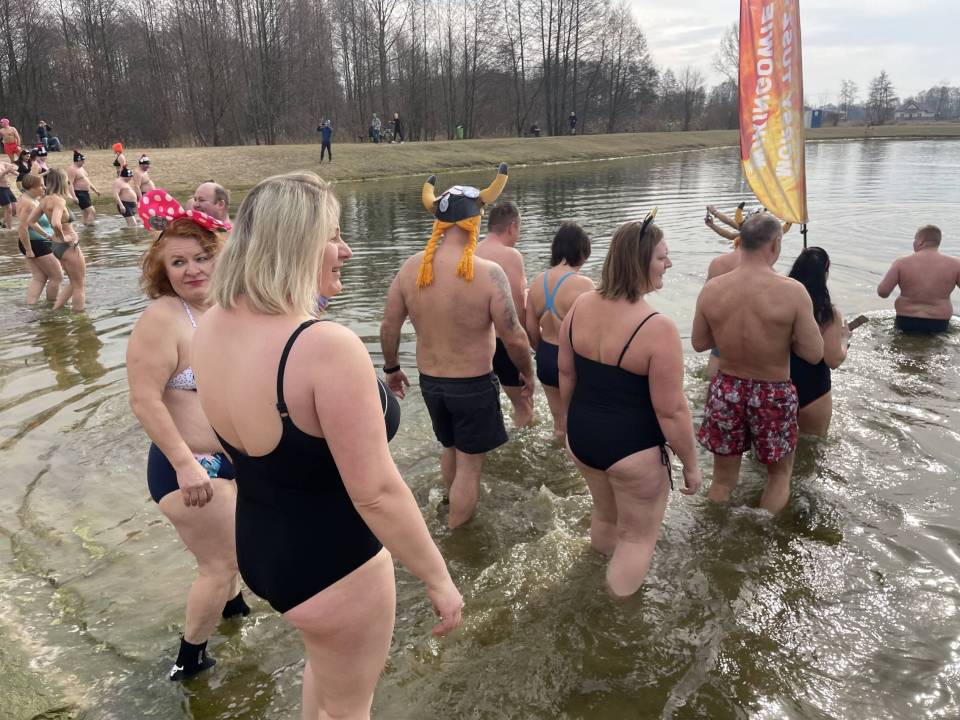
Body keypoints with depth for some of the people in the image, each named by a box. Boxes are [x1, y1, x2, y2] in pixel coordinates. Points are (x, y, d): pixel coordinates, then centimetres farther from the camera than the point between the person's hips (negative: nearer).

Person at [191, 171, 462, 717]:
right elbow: (376, 492, -29)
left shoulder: (212, 328, -7)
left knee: (325, 661, 36)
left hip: (258, 544, 8)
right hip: (332, 562, -8)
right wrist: (439, 579, -16)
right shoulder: (327, 347, -32)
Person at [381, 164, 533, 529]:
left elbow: (388, 327, -1)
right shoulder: (488, 273, -22)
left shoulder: (411, 268, -8)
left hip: (429, 381, 6)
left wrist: (391, 367, 16)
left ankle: (452, 506, 52)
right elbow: (514, 338, -18)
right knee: (469, 464, 13)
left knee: (449, 446, 30)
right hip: (473, 385, -5)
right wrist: (527, 373, 1)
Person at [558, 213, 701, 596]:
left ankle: (600, 572, 55)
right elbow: (671, 411, -20)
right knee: (638, 536, 17)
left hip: (581, 437, 7)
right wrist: (691, 463, -5)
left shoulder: (579, 306, -6)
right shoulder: (658, 328, -25)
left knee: (605, 513, 32)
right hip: (633, 449, -6)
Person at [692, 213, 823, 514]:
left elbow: (698, 343, 2)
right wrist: (783, 335, 3)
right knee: (779, 472, 22)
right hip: (773, 394, -2)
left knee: (723, 477, 18)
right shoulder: (792, 291, -19)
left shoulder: (711, 288, -10)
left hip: (726, 390, 3)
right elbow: (814, 354, -14)